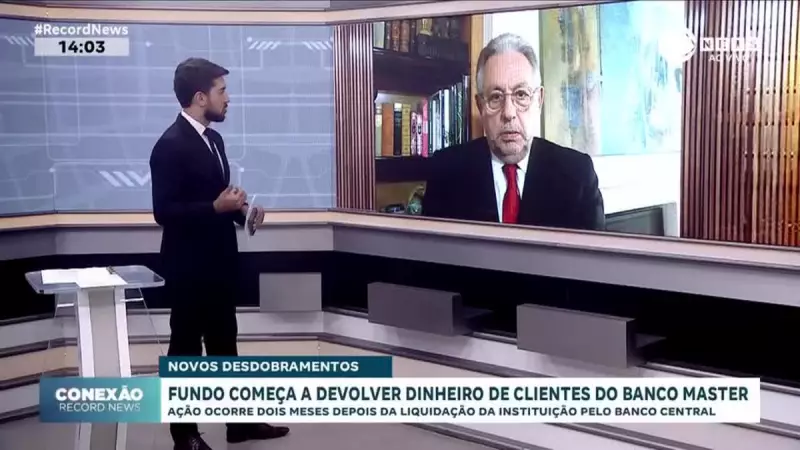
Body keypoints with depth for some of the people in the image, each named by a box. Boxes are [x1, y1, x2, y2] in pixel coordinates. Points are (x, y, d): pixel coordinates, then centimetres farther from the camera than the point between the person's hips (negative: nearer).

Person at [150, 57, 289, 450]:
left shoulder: (213, 138, 10)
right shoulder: (170, 145, -17)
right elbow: (164, 211, -20)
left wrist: (241, 211, 0)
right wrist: (217, 207, -27)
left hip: (219, 261, 9)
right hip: (188, 266, -9)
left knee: (224, 343, 17)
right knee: (186, 347, 5)